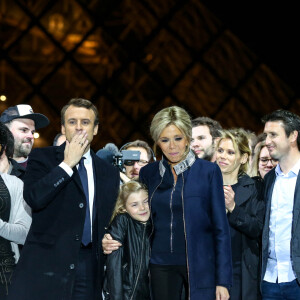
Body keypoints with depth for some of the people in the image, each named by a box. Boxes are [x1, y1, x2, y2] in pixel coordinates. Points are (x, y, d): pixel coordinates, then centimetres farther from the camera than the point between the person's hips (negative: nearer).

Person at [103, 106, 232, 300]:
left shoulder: (209, 171, -1)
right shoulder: (148, 173, 8)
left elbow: (220, 228, -2)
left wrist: (223, 280, -7)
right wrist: (112, 241, -2)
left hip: (200, 264, -3)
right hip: (162, 264, 3)